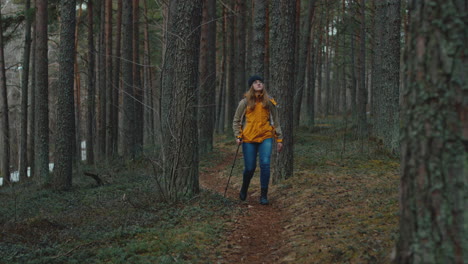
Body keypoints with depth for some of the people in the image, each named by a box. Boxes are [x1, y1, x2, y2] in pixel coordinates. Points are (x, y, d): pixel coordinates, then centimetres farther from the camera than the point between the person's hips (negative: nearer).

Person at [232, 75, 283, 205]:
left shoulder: (269, 102, 5)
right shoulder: (245, 102, 2)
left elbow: (275, 121, 11)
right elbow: (236, 121, 8)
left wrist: (279, 139, 9)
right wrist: (238, 136, -4)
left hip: (265, 137, 1)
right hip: (248, 139, 0)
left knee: (265, 164, -14)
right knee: (250, 168, 3)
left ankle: (263, 195, -3)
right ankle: (244, 189, 32)